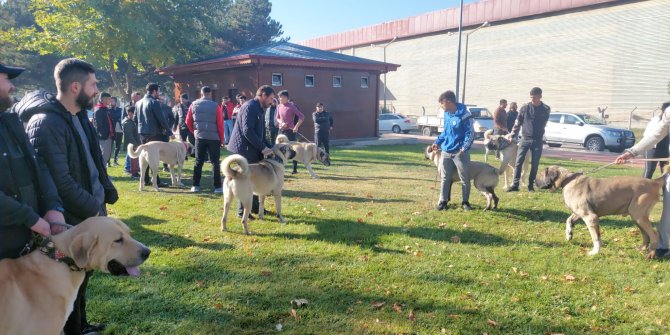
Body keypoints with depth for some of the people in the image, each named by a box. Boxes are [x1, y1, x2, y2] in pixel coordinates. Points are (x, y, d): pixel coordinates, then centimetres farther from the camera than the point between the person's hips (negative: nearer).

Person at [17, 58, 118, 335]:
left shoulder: (79, 116, 8)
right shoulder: (46, 123, -21)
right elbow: (60, 181, -25)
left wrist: (107, 193, 6)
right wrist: (92, 208, -16)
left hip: (89, 215, 9)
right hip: (71, 221, -9)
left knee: (82, 275, 21)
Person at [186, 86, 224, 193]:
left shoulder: (194, 105, 1)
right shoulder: (215, 106, -8)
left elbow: (188, 122, 6)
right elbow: (220, 124, -8)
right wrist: (221, 139, 2)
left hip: (199, 137, 3)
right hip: (214, 138, -3)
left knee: (198, 162, 12)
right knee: (215, 162, 2)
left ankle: (195, 185, 13)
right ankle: (218, 186, 2)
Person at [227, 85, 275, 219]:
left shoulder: (259, 109, 15)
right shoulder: (250, 107, -16)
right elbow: (247, 131, -23)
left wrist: (270, 147, 7)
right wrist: (263, 148, -19)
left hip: (253, 150, 9)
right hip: (244, 150, -9)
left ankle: (254, 206, 26)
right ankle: (242, 211, 10)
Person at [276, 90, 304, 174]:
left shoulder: (291, 106, -10)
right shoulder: (279, 106, 8)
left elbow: (301, 117, -13)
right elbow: (277, 118, 15)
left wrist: (296, 127, -19)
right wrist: (281, 122, -6)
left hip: (290, 130, -6)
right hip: (281, 130, 6)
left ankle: (295, 169, 5)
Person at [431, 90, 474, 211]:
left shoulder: (464, 115, -14)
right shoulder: (446, 114, 8)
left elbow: (470, 134, -14)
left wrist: (464, 148, -23)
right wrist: (438, 142, 11)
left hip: (460, 152, -6)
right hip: (446, 152, 6)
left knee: (465, 179, 4)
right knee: (445, 178, 9)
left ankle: (465, 202, 17)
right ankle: (443, 201, 16)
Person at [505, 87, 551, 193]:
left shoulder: (546, 109, 1)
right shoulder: (525, 108, -1)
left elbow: (544, 123, 13)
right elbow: (517, 123, 4)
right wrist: (513, 134, -1)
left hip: (537, 140, 1)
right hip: (525, 139, -1)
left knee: (535, 164, 4)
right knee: (518, 162, -7)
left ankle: (531, 185, 14)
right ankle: (515, 185, -4)